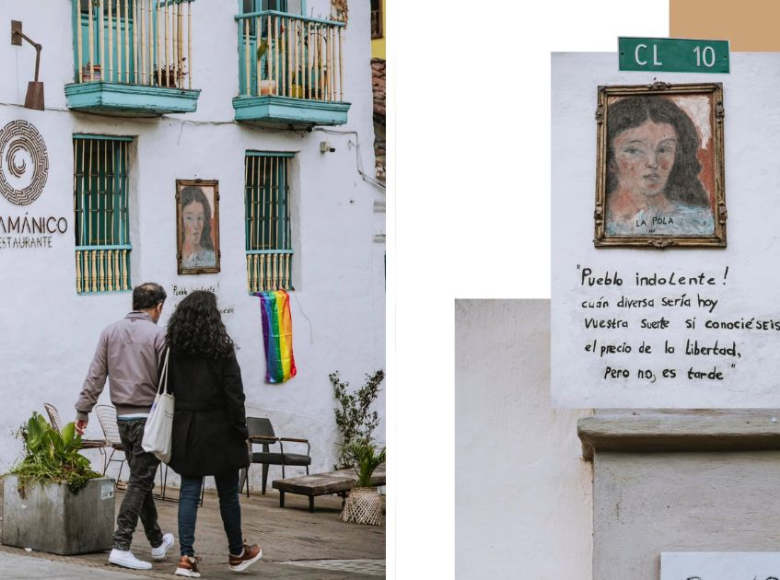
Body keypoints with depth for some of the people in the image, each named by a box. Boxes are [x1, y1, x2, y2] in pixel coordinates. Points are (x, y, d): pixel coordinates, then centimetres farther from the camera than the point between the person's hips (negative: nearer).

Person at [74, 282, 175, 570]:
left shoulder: (110, 332, 5)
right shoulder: (158, 335, -11)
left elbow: (95, 376, 3)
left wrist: (83, 410, 8)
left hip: (123, 417, 6)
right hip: (149, 416, -6)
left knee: (141, 480, 16)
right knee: (140, 482, -4)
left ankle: (157, 541, 29)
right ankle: (121, 546, -10)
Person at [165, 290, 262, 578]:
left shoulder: (173, 350, 0)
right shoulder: (221, 350, -10)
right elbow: (234, 396, -11)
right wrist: (241, 432, -3)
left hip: (185, 432, 3)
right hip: (219, 432, -3)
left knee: (189, 493, 6)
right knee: (228, 495, 10)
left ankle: (186, 557, -2)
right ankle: (237, 553, 25)